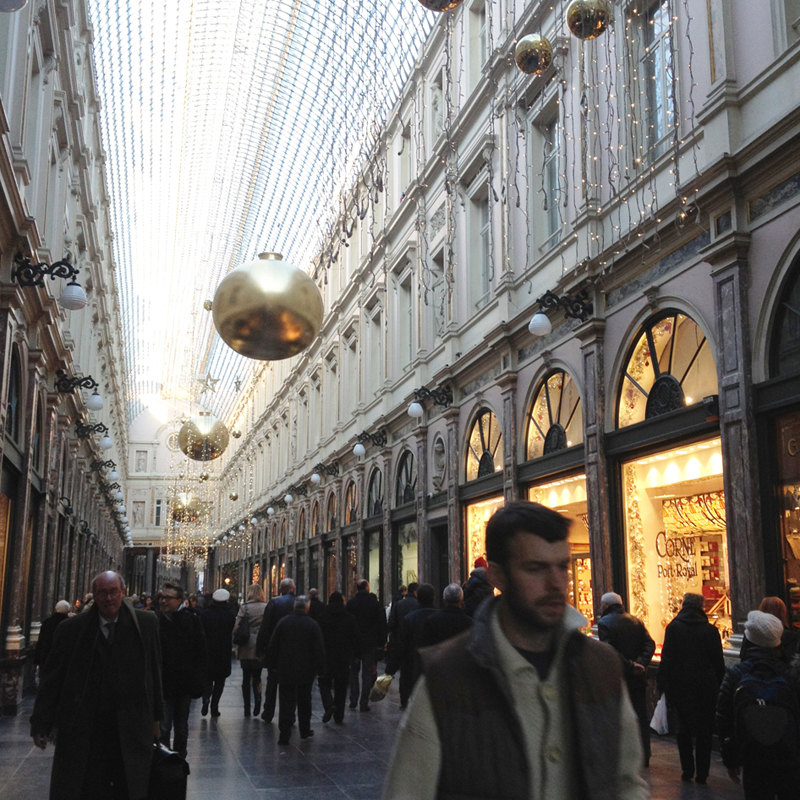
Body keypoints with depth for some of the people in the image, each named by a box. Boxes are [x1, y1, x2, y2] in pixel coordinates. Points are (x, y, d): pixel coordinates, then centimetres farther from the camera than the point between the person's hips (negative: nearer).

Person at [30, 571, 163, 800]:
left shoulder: (145, 625, -1)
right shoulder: (71, 629, -2)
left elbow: (154, 673, 6)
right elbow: (52, 678, 1)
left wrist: (156, 717, 10)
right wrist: (42, 723, -2)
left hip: (130, 728, 1)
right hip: (82, 728, 0)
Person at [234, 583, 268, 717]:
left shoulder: (245, 608, -5)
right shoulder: (267, 608, -2)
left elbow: (236, 628, -8)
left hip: (246, 649, -1)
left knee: (246, 678, 11)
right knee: (257, 676, 12)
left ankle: (247, 708, 11)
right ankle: (257, 696, -16)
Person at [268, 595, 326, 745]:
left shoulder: (283, 622, -1)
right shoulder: (312, 625, -7)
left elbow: (273, 646, 4)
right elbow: (319, 650, -7)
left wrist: (272, 664, 14)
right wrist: (320, 669, 1)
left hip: (285, 670, 1)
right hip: (306, 670, -1)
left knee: (286, 701, 1)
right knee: (304, 701, 15)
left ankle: (284, 734, -8)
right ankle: (305, 730, 25)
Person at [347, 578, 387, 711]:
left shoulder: (350, 603, -2)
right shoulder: (375, 603, -4)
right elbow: (382, 624, -2)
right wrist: (382, 641, 5)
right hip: (370, 642, -1)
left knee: (353, 671, 15)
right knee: (367, 673, 5)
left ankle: (353, 700, 9)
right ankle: (364, 703, 3)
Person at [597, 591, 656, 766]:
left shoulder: (604, 622, -10)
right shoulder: (636, 621, 8)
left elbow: (610, 650, -22)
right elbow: (650, 644, -1)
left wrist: (630, 665, -19)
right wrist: (641, 663, -12)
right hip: (638, 678, 5)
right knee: (641, 715, 14)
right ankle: (644, 756, 20)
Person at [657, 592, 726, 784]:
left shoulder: (673, 628, -6)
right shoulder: (710, 630, -3)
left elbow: (667, 658, -8)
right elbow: (719, 662, 0)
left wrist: (661, 683, -2)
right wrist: (719, 685, 9)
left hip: (681, 686, 0)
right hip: (706, 687, 0)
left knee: (684, 728, 13)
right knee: (704, 730, 8)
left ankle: (687, 770, 14)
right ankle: (702, 773, 9)